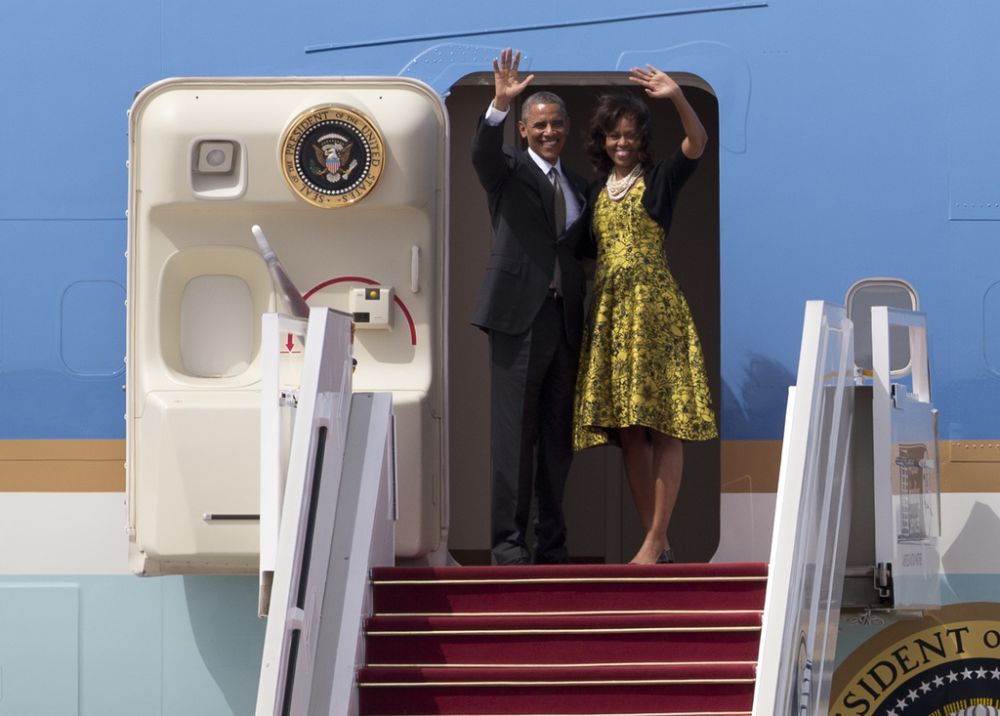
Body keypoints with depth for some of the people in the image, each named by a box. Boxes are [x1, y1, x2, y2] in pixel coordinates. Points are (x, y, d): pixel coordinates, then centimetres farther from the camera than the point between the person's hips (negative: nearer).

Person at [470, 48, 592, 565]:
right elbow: (482, 151, -20)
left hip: (565, 321, 5)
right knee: (513, 432, -5)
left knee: (558, 435, 7)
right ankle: (507, 540, -2)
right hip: (519, 314, -5)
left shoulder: (578, 187, 19)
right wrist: (499, 104, -36)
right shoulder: (508, 170, 3)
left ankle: (552, 542, 13)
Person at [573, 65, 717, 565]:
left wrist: (677, 97, -32)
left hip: (653, 306, -6)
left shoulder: (658, 180, 1)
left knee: (663, 426, -9)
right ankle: (656, 544, 7)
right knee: (627, 433, 3)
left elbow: (697, 142, -17)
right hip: (608, 309, 6)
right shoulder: (597, 189, 18)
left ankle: (656, 540, -11)